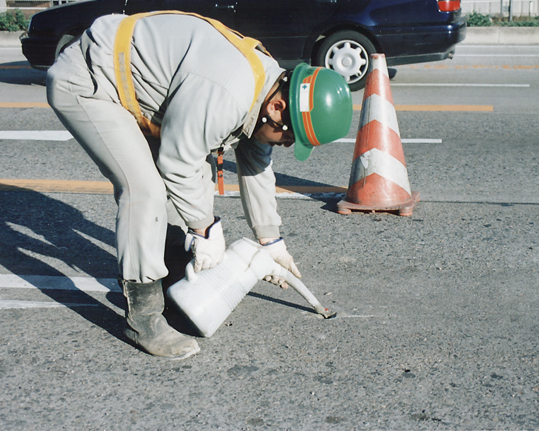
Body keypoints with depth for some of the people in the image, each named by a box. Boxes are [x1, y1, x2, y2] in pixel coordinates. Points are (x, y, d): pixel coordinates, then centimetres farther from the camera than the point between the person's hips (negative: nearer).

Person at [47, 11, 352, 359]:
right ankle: (143, 318, -9)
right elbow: (177, 164, -25)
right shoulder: (223, 94, -34)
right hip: (84, 84, -10)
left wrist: (271, 241, 18)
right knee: (145, 187, -20)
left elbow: (256, 167, 11)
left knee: (200, 170, 10)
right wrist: (207, 228, -10)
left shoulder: (269, 83, -2)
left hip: (128, 78, 10)